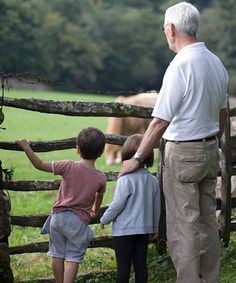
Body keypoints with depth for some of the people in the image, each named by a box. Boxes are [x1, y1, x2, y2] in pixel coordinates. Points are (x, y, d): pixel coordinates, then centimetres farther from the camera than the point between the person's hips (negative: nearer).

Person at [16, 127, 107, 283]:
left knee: (58, 254, 15)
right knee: (73, 258, 1)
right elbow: (99, 197, 16)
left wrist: (26, 147, 5)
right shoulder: (101, 178, -5)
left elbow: (39, 164, -6)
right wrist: (95, 210, 38)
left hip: (58, 216, 1)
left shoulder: (68, 167, -9)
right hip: (78, 220, -1)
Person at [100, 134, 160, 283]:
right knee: (141, 264, 9)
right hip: (144, 229, 5)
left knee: (123, 265, 1)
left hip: (124, 230, -5)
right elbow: (156, 207, 10)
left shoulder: (125, 180, -17)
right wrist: (154, 228, 23)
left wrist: (104, 220, 3)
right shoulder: (153, 181, 1)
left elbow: (117, 205, -14)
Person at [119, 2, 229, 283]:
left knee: (183, 227, -2)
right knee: (207, 222, 15)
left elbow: (160, 122, -20)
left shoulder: (180, 66, -21)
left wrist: (137, 159, -13)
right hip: (210, 151, 8)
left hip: (183, 154, -8)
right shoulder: (216, 63, 5)